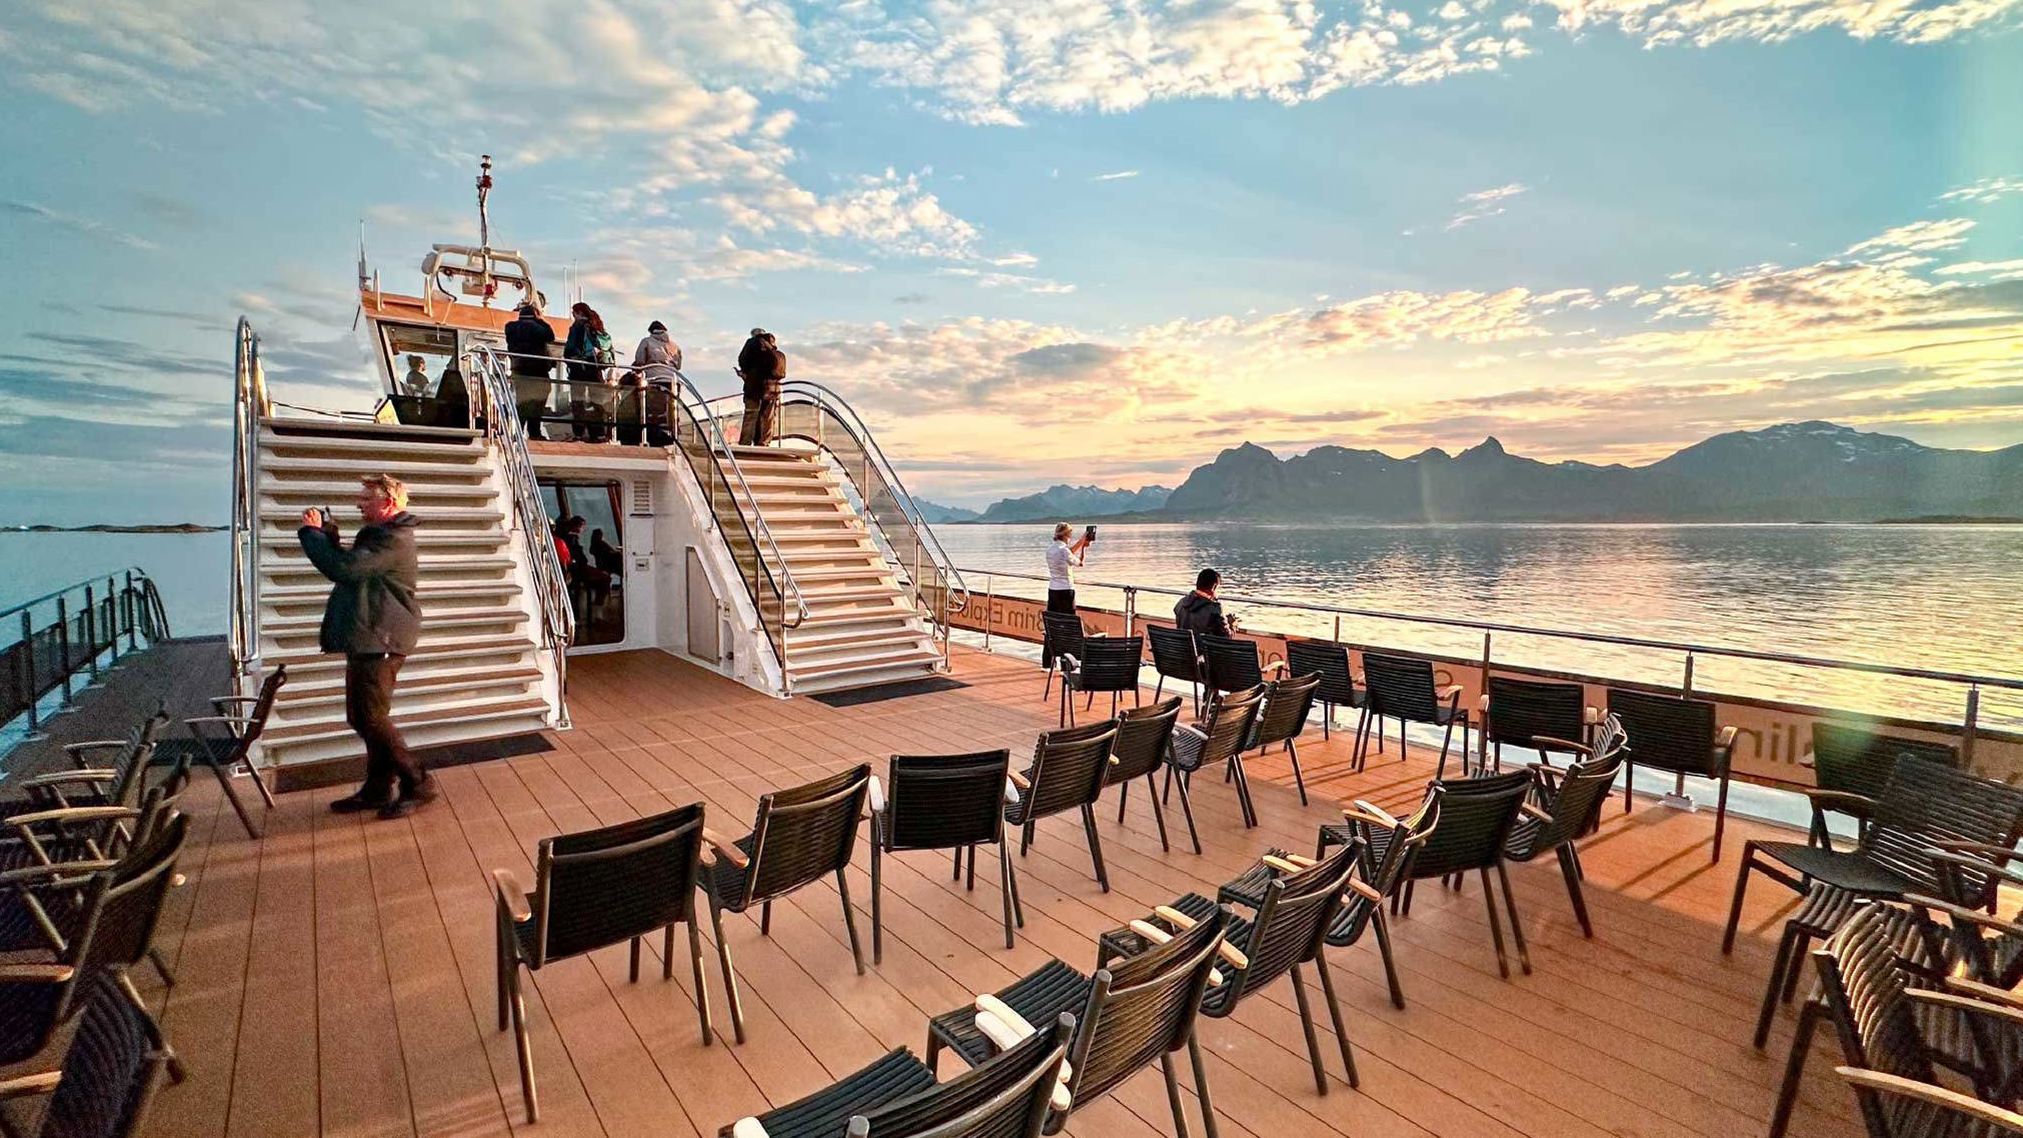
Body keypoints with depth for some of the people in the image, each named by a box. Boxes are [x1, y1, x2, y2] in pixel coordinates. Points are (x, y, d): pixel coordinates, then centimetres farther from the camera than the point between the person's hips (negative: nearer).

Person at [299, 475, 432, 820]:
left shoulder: (394, 539, -17)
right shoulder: (377, 533, 18)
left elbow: (343, 569, -25)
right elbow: (346, 568, 22)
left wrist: (312, 532, -12)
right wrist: (329, 536, 7)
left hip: (379, 639, -11)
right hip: (366, 638, 11)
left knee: (371, 716, -8)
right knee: (362, 716, 15)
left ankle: (417, 783, 0)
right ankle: (378, 788, 23)